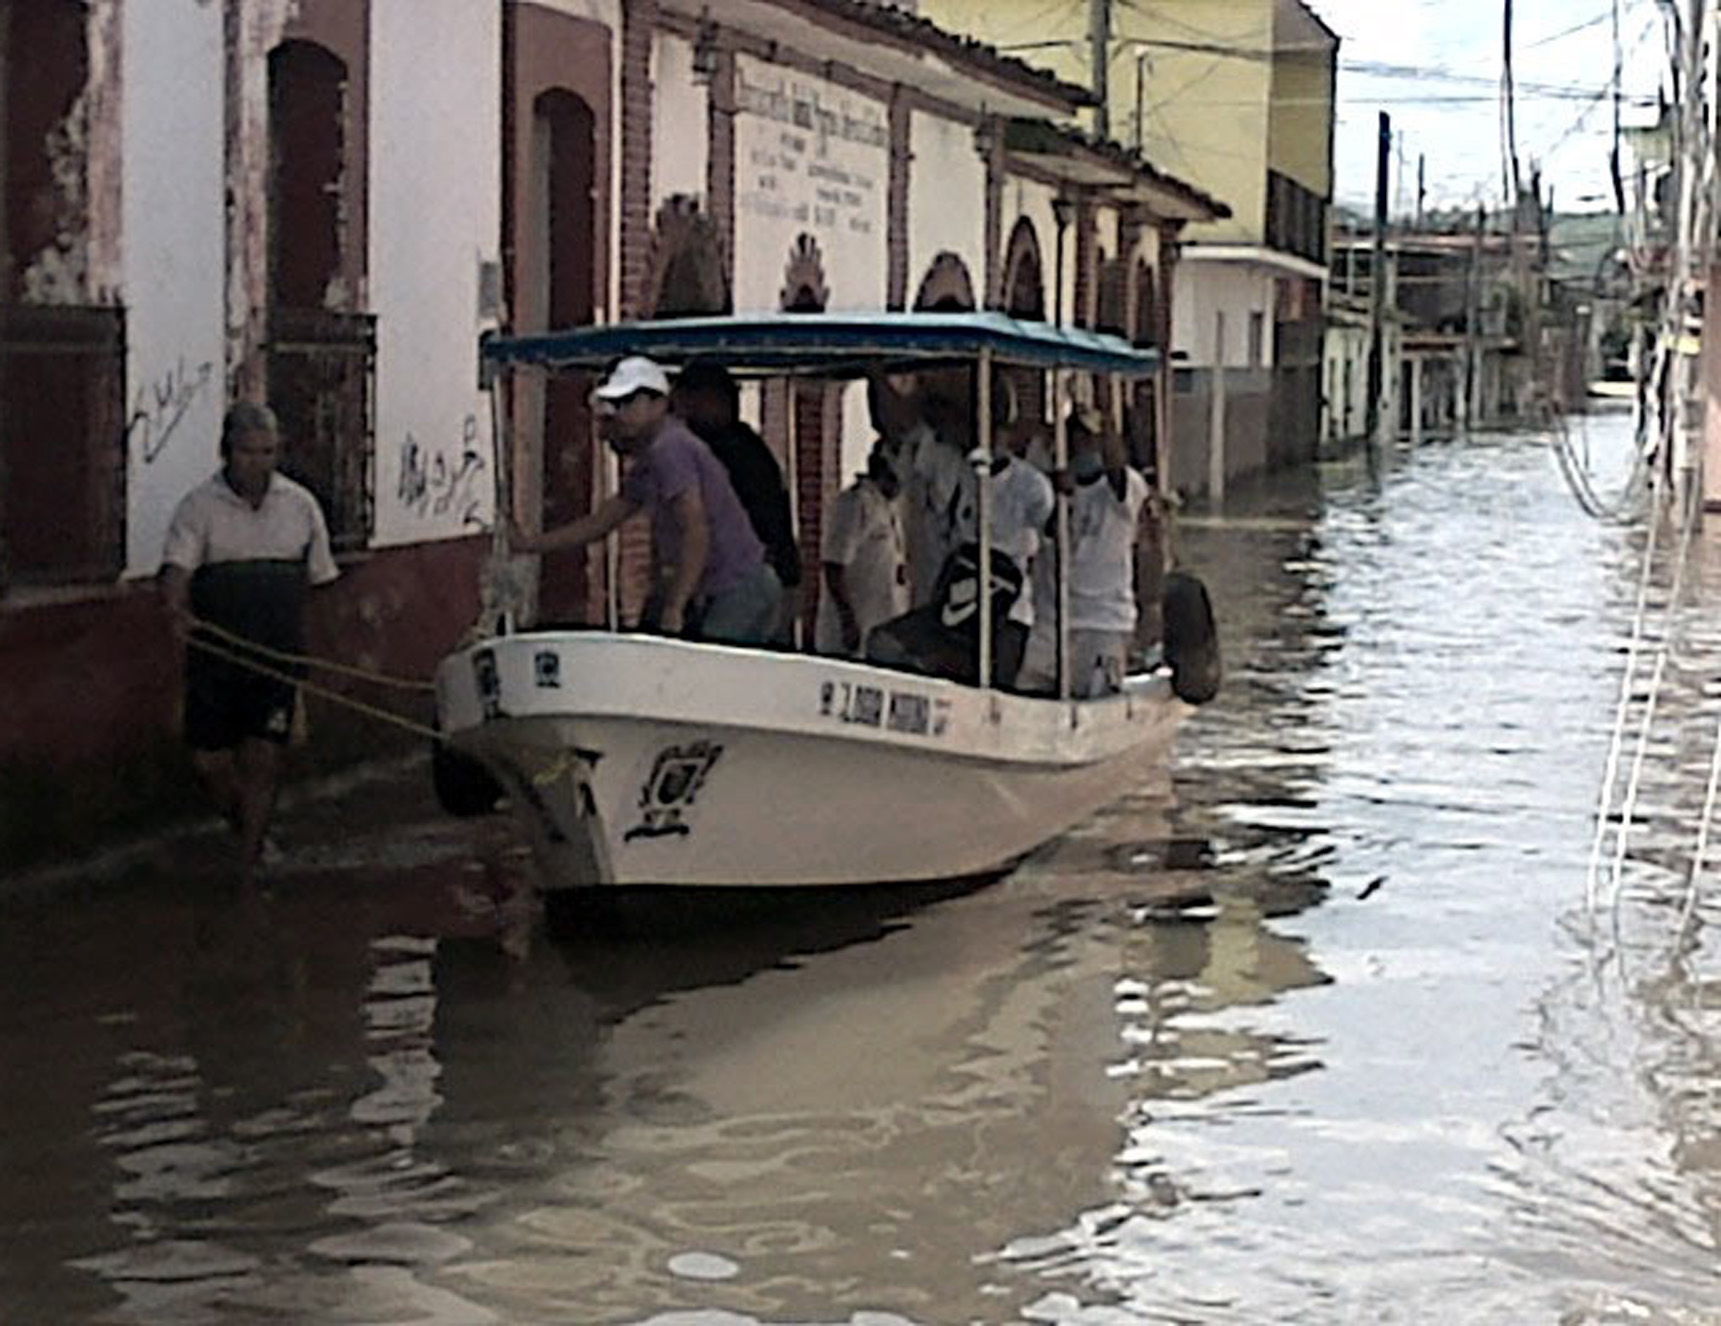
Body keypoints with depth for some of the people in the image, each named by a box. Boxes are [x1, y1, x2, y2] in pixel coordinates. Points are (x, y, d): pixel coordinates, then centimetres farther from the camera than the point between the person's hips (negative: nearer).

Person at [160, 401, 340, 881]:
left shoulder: (300, 505, 4)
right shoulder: (199, 506, -5)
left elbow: (320, 580, 12)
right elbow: (176, 568, -18)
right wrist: (176, 608, -40)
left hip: (278, 657, 1)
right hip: (214, 656, -1)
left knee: (262, 760, -3)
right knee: (210, 762, 3)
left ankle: (249, 865, 7)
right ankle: (248, 834, 30)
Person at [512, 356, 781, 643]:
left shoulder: (669, 449, -15)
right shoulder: (646, 463, 17)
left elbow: (697, 534, -23)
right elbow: (601, 522, 26)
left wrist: (674, 609, -24)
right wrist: (531, 544, 22)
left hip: (741, 591, -10)